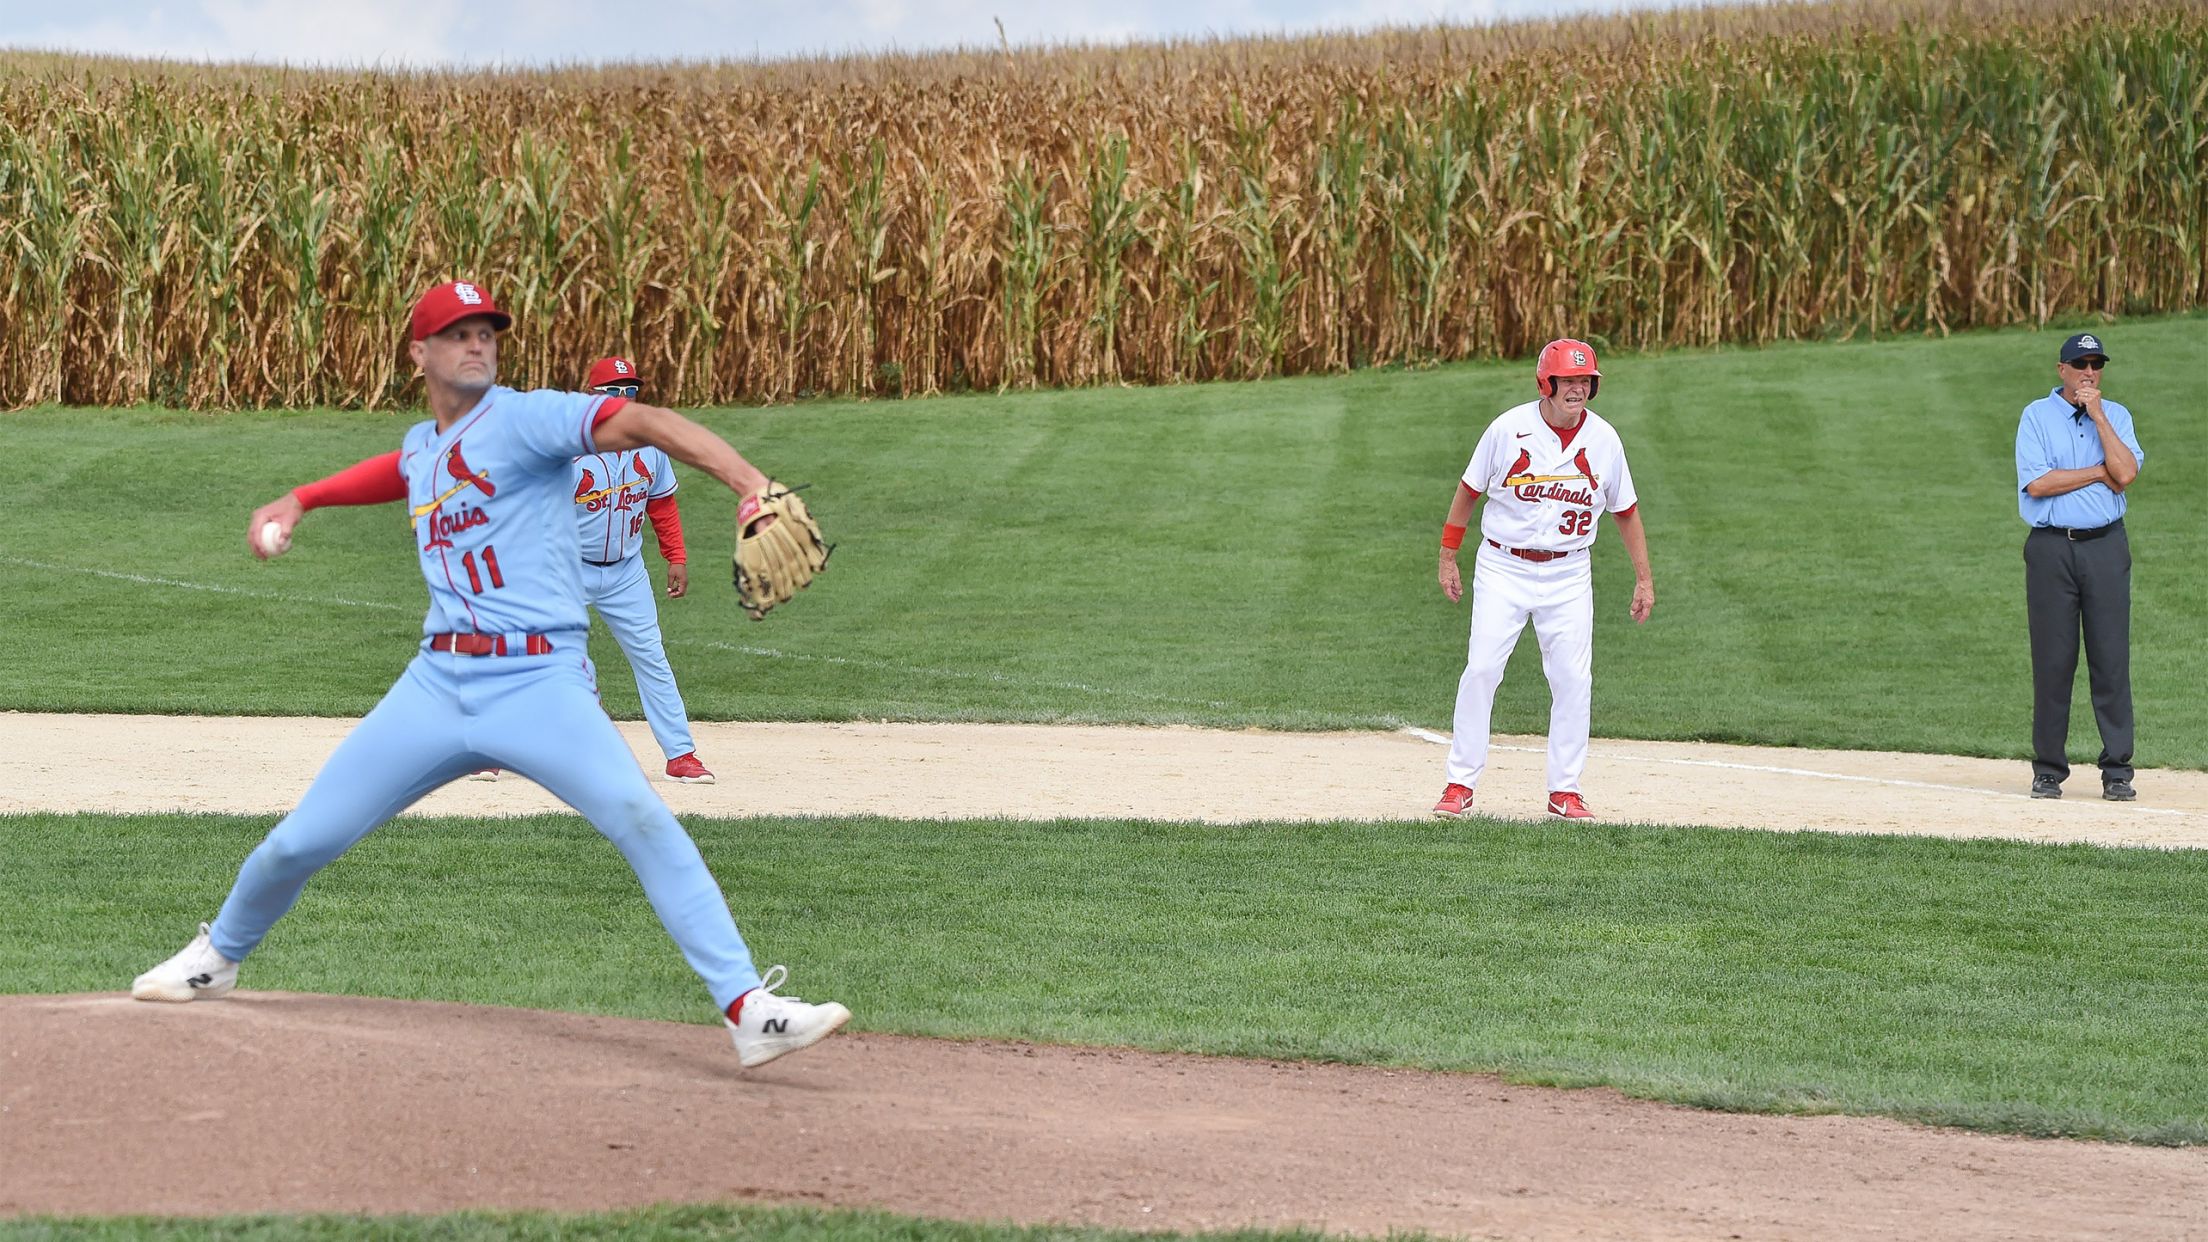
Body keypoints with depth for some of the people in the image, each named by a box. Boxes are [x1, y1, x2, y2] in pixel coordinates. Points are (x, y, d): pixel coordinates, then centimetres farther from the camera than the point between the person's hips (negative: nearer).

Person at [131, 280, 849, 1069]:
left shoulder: (524, 418, -6)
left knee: (640, 819, -26)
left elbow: (642, 424, -22)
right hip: (438, 685, 6)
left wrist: (751, 485, -38)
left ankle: (748, 1010, -27)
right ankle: (218, 958, 38)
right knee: (302, 840, 8)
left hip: (540, 685, -6)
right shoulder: (421, 447, 15)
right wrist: (298, 501, 33)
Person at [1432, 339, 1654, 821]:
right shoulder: (1509, 429, -8)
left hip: (1568, 576, 2)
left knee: (1573, 680, -2)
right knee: (1481, 669, -8)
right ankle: (1460, 785, -1)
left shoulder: (1604, 439, -1)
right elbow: (1469, 490, 3)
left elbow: (1626, 510, 9)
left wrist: (1644, 579, 7)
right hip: (1502, 568, -2)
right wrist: (1447, 558, 3)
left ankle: (1565, 790, 7)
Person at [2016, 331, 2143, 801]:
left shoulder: (2116, 417, 10)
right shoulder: (2037, 416, 3)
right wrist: (2101, 473, -6)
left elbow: (2125, 474, -7)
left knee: (2112, 659, -3)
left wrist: (2098, 416, -7)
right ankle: (2048, 769, 6)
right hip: (2051, 549, -2)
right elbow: (2037, 483, -11)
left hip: (2105, 547, 2)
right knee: (2052, 660, -1)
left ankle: (2117, 770, 1)